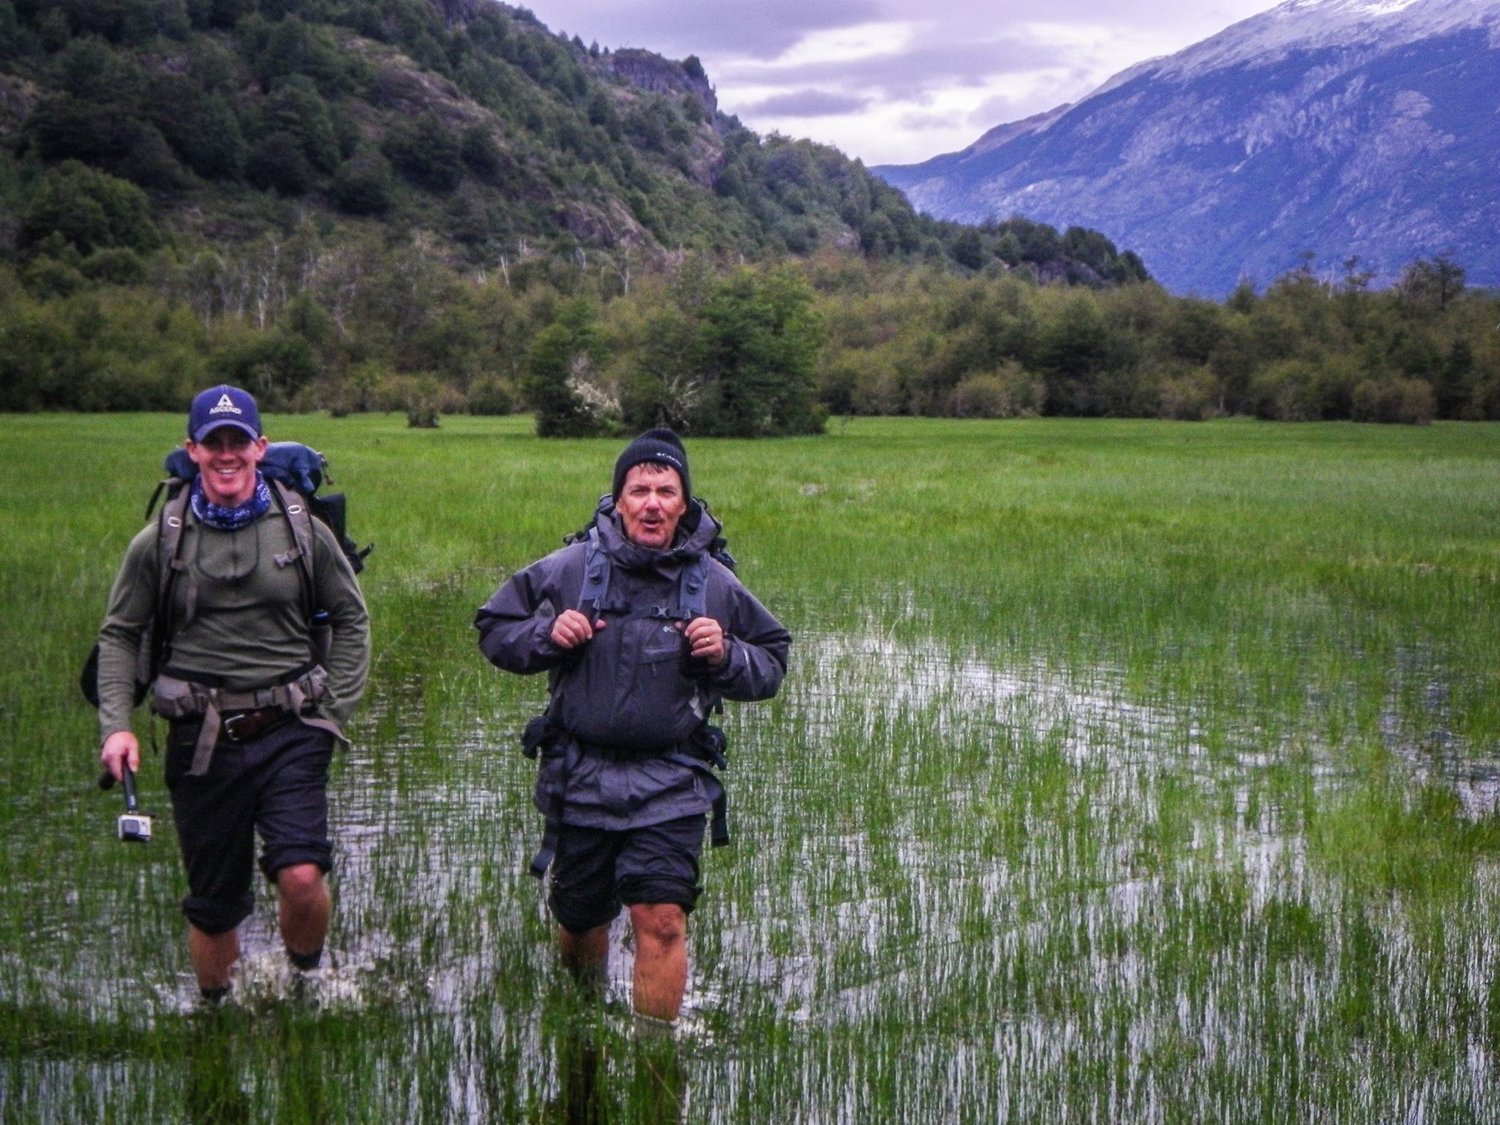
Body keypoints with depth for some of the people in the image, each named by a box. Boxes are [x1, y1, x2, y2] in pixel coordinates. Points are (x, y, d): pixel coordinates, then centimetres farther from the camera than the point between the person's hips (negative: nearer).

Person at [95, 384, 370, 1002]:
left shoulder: (303, 530, 2)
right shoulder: (160, 541, 3)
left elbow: (351, 620, 11)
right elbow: (119, 634, 9)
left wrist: (333, 711, 2)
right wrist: (116, 724, -3)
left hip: (289, 732, -1)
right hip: (202, 740, 1)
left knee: (301, 876, -17)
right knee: (213, 901, 9)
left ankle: (305, 977, 12)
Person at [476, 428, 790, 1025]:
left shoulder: (715, 584, 1)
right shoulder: (569, 568, -1)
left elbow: (771, 665, 11)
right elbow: (493, 628, 9)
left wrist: (726, 656, -11)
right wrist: (546, 634, -11)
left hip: (670, 788, -1)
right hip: (580, 779, 1)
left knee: (662, 922, -15)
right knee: (579, 920, 15)